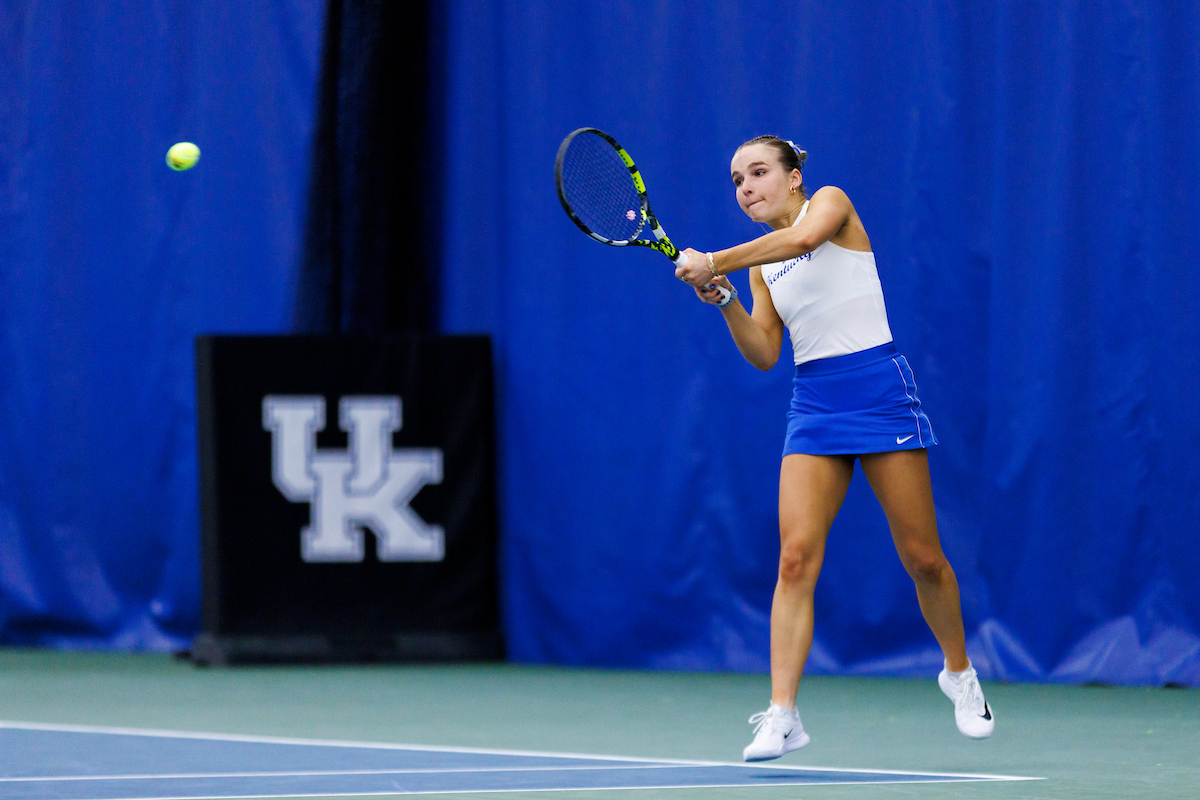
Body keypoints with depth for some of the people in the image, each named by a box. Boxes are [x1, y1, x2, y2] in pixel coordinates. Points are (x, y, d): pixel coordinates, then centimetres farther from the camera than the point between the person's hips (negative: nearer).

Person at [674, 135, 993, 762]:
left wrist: (714, 263, -26)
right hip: (813, 404, 5)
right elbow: (764, 354, 8)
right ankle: (781, 716, -17)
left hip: (879, 390, -5)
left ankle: (960, 674, 27)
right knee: (795, 557, -12)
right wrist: (724, 301, -7)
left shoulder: (830, 203, 0)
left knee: (922, 557, 2)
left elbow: (802, 239, -24)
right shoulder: (762, 264, 16)